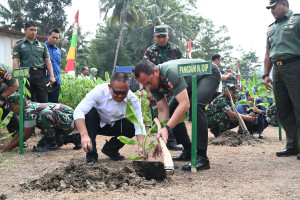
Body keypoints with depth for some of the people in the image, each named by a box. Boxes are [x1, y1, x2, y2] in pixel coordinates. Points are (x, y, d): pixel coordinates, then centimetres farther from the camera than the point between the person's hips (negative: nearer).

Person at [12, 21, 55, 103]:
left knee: (43, 101, -4)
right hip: (26, 74, -2)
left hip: (40, 74, 2)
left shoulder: (42, 45, 18)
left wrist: (52, 76, 2)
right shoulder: (18, 44, 10)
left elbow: (47, 61, 14)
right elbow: (16, 61, 2)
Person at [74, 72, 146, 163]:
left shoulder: (132, 99, -21)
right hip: (96, 124, -2)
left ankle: (111, 149, 3)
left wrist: (140, 146, -41)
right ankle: (91, 153, -21)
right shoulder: (99, 91, -30)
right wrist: (84, 135, -53)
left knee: (131, 127, -25)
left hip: (115, 126, 3)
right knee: (91, 111, -34)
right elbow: (79, 111, -39)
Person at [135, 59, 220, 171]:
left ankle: (202, 157, -30)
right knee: (171, 111, 1)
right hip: (192, 82, 9)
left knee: (196, 106, -32)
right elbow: (163, 111, -12)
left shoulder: (171, 73, -40)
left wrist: (167, 128, -49)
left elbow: (185, 104, -45)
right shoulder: (152, 84, -13)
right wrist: (161, 136, -21)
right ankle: (188, 152, 11)